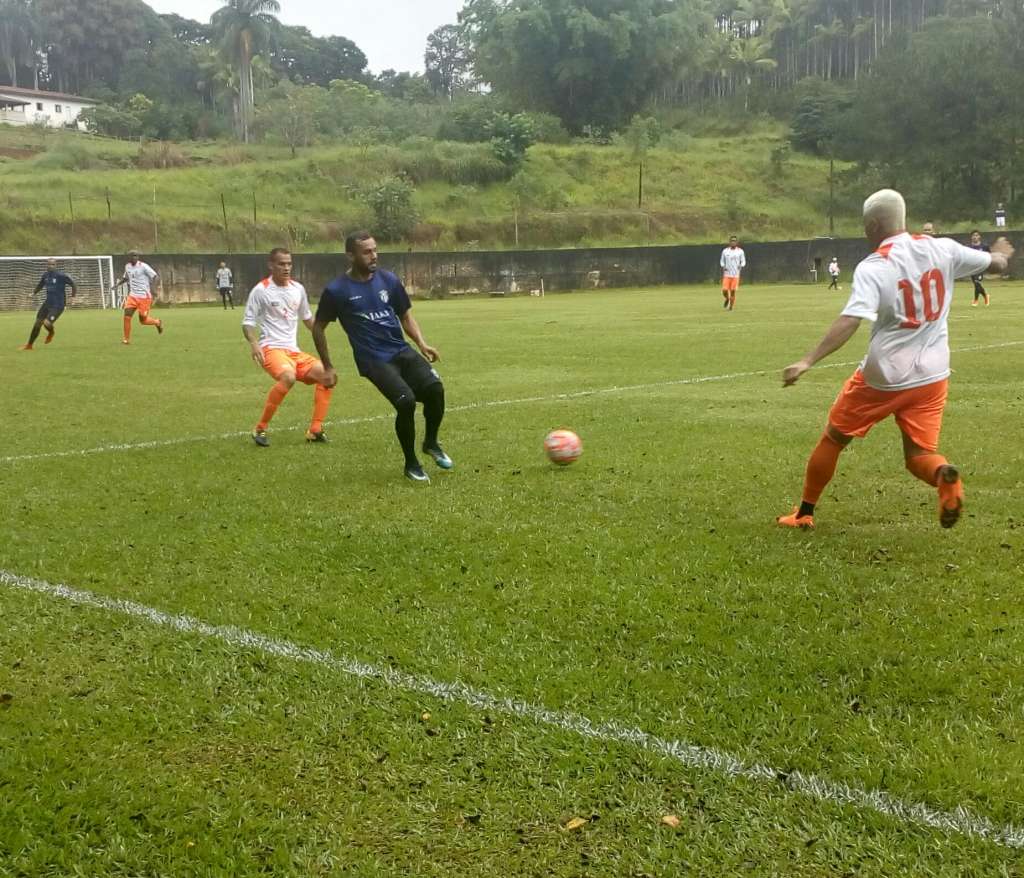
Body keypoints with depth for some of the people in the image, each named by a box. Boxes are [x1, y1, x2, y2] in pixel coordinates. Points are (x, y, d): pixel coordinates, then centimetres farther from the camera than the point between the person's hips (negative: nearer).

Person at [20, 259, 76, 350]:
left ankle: (51, 333, 15)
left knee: (47, 323, -22)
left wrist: (72, 297, -15)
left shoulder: (61, 276, -14)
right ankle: (29, 345, 21)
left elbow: (73, 285, -7)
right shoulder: (45, 275, 5)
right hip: (47, 303, 6)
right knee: (37, 324, 5)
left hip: (58, 306, -6)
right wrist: (33, 293, 6)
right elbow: (40, 285, 22)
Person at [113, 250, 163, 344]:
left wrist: (153, 287, -30)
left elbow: (156, 277, -13)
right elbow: (125, 278, 25)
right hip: (132, 296, 5)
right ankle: (127, 339, 1)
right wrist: (117, 284, 6)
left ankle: (157, 323, 34)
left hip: (144, 297, -5)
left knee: (143, 320, 3)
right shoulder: (127, 266, 7)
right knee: (127, 316, -10)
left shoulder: (143, 267, -12)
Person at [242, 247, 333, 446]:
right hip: (271, 348, -7)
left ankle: (315, 430, 2)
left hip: (294, 350, 7)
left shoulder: (298, 288, 11)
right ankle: (260, 429, -21)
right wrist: (254, 344, -22)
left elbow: (307, 318, 26)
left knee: (326, 375, -6)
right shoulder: (261, 290, -5)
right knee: (288, 377, -34)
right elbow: (247, 322, -5)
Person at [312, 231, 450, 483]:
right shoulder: (336, 290, -4)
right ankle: (411, 464, -1)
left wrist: (422, 344, 1)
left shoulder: (389, 280, 7)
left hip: (402, 350, 4)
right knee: (406, 400, -24)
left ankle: (431, 443, 9)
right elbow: (318, 328, 8)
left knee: (435, 388, -20)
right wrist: (328, 367, 7)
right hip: (373, 359, -4)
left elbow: (406, 316, 18)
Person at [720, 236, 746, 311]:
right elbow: (722, 261, 14)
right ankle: (727, 299, 28)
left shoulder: (740, 251, 1)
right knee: (724, 290, -7)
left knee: (733, 291, -3)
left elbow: (743, 261, 6)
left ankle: (731, 307, 14)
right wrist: (723, 267, -6)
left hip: (736, 275, -1)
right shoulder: (725, 251, 4)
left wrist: (741, 266, -16)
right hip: (727, 274, 1)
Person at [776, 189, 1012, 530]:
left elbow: (849, 322, -29)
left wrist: (807, 361, -32)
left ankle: (804, 513, 26)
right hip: (931, 375, 4)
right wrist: (1000, 254, 38)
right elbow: (995, 262, 14)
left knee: (833, 438, 16)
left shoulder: (873, 267, -15)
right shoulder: (942, 249, -1)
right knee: (919, 454, 11)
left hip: (882, 377, -4)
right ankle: (944, 475, -26)